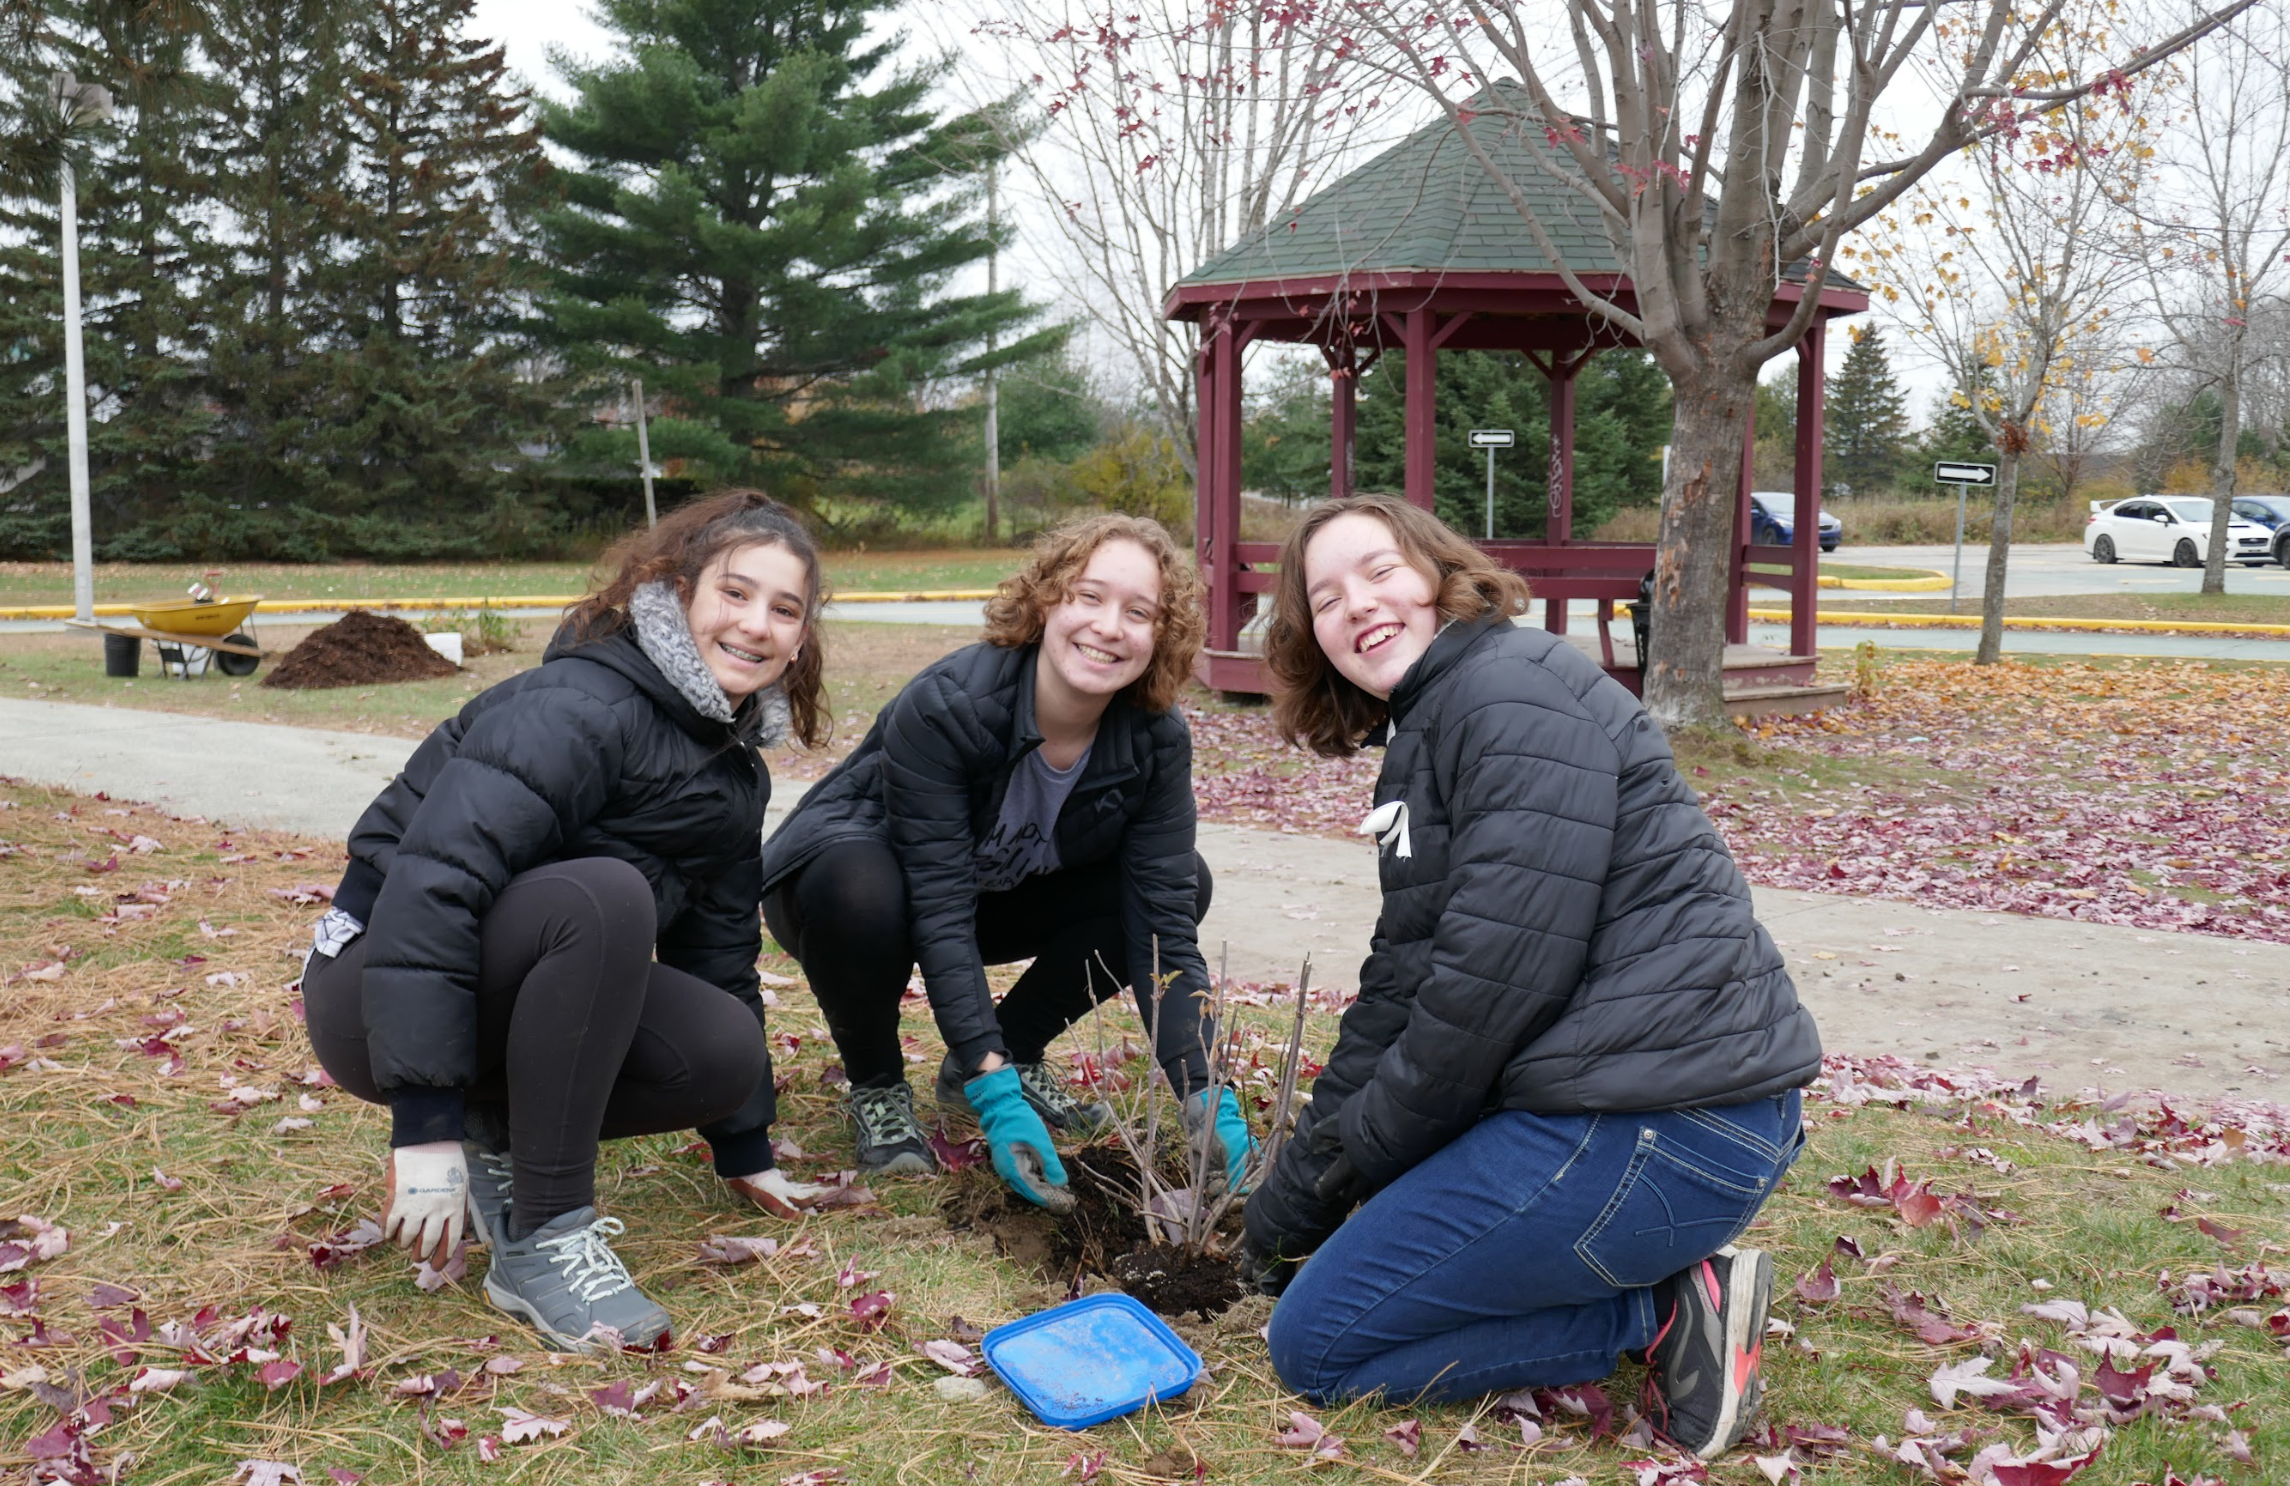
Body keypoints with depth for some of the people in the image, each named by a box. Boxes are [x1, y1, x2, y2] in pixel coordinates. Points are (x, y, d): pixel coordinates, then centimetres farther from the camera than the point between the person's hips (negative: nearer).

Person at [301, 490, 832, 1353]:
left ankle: (506, 1139, 8)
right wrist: (424, 1121, -36)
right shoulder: (582, 707, -23)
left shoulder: (734, 773, 5)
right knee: (604, 894, -34)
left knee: (727, 1053, -16)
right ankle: (540, 1241, -24)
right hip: (382, 985, -7)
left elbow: (720, 949, 12)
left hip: (515, 985, 8)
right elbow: (434, 876, -32)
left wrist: (745, 1150, 14)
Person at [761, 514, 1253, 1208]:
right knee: (860, 890, -40)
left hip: (998, 893, 5)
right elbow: (941, 912, -35)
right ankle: (876, 1086, -8)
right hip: (843, 866, -4)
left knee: (1184, 881, -13)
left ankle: (1014, 1052, 4)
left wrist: (1209, 1099, -30)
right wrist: (994, 1099, -41)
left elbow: (1164, 928, -20)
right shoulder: (945, 705, -33)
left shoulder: (1157, 739, -18)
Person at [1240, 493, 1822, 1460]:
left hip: (1661, 1123, -11)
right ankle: (1666, 1276, 11)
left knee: (1314, 1344, -4)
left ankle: (1668, 1312, -2)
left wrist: (1367, 1149, -7)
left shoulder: (1515, 691, -13)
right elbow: (1402, 983, 16)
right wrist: (1296, 1189, 11)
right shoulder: (1421, 735, 18)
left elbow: (1503, 966, -20)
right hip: (1612, 1085, 11)